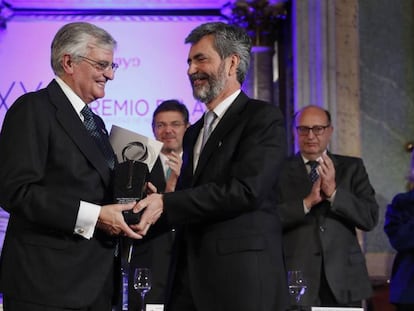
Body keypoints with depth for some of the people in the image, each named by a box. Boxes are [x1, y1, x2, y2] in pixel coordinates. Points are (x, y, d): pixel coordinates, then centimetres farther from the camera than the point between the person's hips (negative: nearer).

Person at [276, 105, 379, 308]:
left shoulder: (351, 168, 10)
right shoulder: (279, 170, 5)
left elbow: (370, 219, 0)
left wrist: (334, 192, -12)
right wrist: (307, 202, -15)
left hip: (343, 282, 2)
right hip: (297, 280, -1)